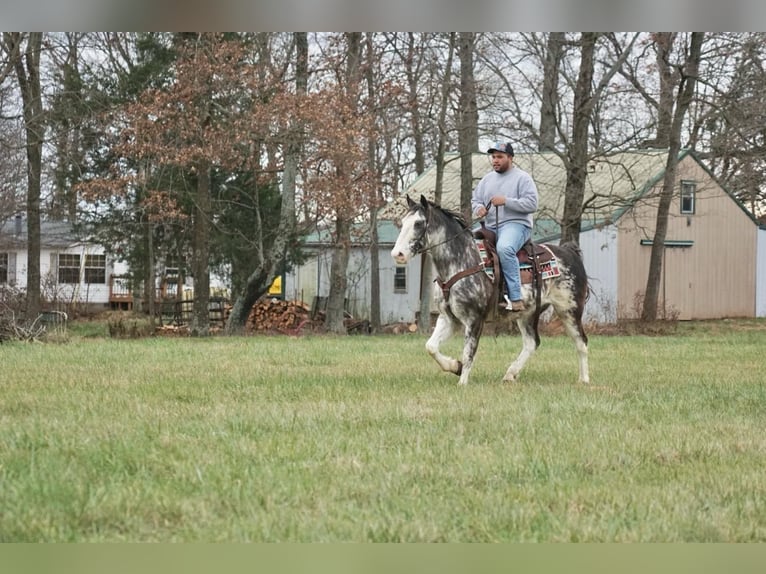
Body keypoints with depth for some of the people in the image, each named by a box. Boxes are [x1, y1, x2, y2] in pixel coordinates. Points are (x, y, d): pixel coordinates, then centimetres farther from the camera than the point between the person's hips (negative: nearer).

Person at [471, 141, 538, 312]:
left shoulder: (522, 178, 0)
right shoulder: (487, 179, 21)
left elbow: (531, 204, -10)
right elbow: (475, 199, 24)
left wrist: (506, 201, -18)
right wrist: (478, 207, -1)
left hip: (515, 224, -8)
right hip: (490, 227, 8)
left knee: (504, 248, -38)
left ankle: (516, 299, -36)